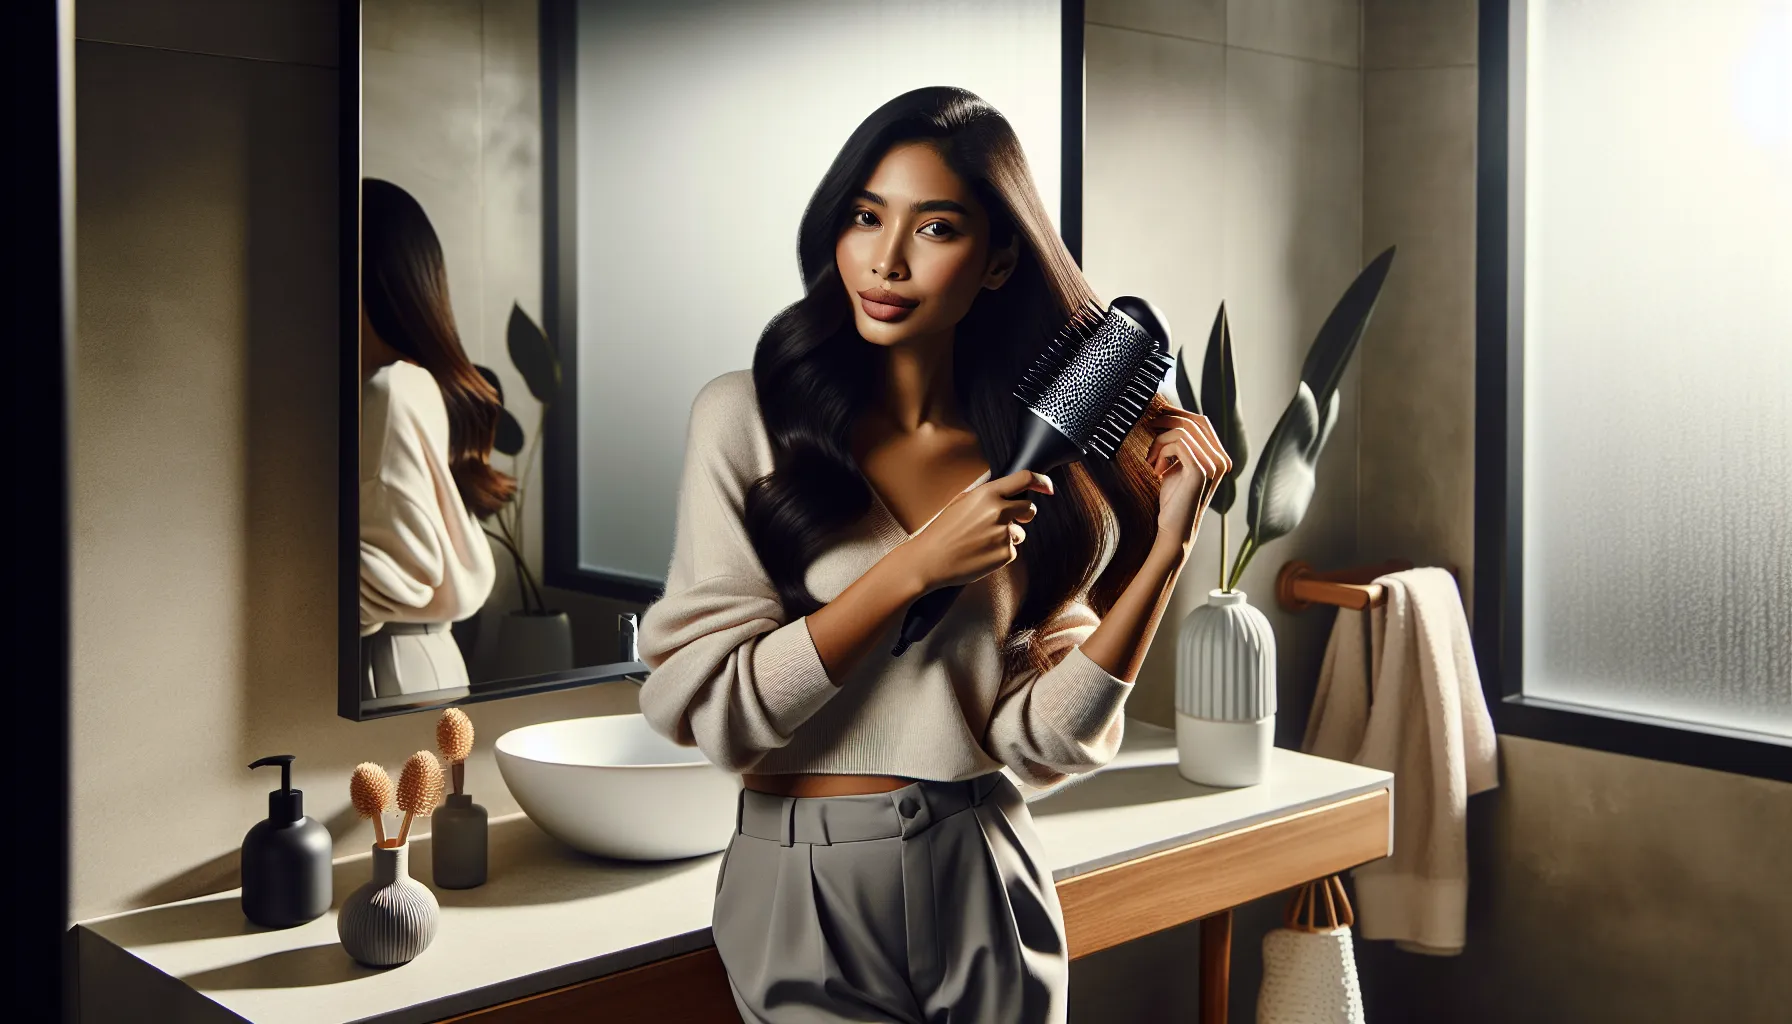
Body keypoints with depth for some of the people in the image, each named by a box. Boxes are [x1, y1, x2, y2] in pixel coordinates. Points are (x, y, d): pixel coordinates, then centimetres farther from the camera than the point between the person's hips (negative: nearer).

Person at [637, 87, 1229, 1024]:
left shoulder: (1037, 455, 0)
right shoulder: (748, 417, -9)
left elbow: (1041, 742, -6)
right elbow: (706, 708, -15)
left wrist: (1165, 545, -12)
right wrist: (914, 570, -19)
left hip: (987, 881, 3)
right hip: (810, 886, -3)